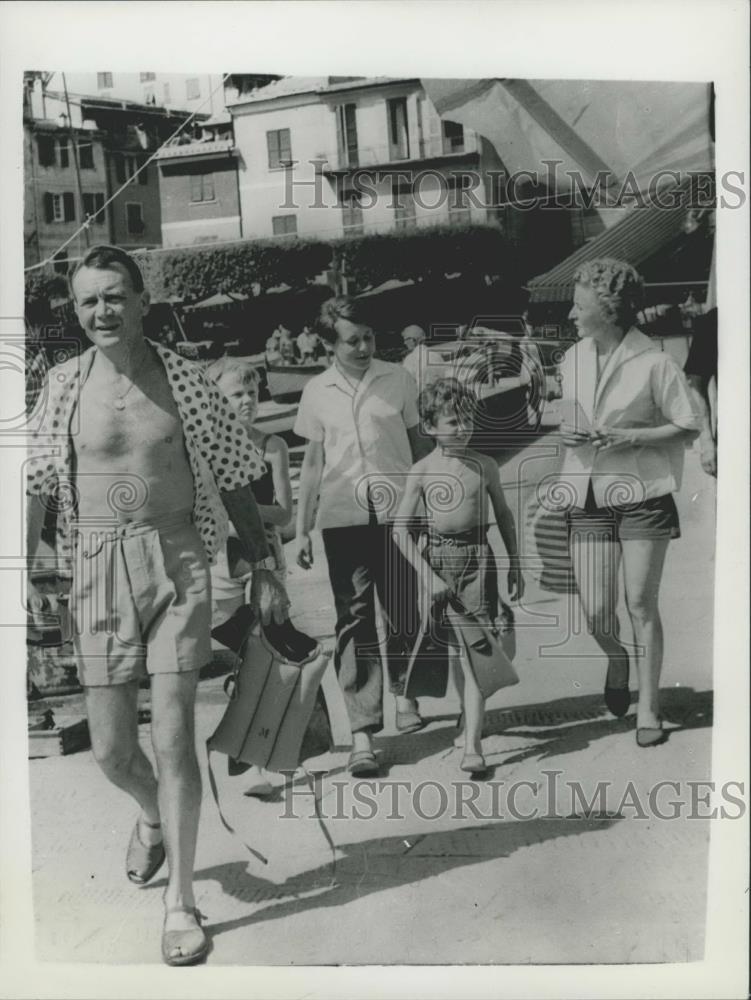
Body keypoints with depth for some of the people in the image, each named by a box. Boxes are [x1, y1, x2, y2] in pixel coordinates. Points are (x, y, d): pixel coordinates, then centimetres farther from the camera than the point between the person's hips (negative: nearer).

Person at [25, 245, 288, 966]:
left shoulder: (183, 379, 0)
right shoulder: (65, 383, 3)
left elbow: (233, 481, 5)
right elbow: (38, 484, 9)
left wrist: (262, 571, 4)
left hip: (177, 562, -2)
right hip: (98, 567, 2)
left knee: (172, 737, -5)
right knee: (109, 748, 8)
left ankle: (180, 902, 12)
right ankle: (153, 817, 43)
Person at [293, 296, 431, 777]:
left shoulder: (397, 379, 4)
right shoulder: (317, 391, 7)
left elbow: (417, 441, 11)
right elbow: (313, 461, 11)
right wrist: (302, 528, 9)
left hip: (397, 510, 0)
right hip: (342, 516, 0)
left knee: (404, 611, 6)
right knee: (354, 621, -1)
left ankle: (402, 692, 34)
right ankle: (363, 733, 4)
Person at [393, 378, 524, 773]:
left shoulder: (484, 465, 1)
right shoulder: (422, 470, -2)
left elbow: (504, 515, 13)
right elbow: (401, 529, -3)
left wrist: (515, 565, 12)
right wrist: (428, 575, -9)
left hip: (478, 556, -1)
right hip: (437, 557, 1)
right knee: (455, 651, 14)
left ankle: (472, 746, -7)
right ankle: (471, 718, 39)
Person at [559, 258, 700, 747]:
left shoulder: (653, 363, -10)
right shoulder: (573, 359, 5)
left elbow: (688, 428, -4)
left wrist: (630, 437, -16)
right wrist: (568, 432, -4)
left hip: (643, 496, -3)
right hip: (588, 498, 4)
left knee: (641, 605, 1)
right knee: (596, 610, 2)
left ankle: (649, 707, 18)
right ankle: (617, 658, 37)